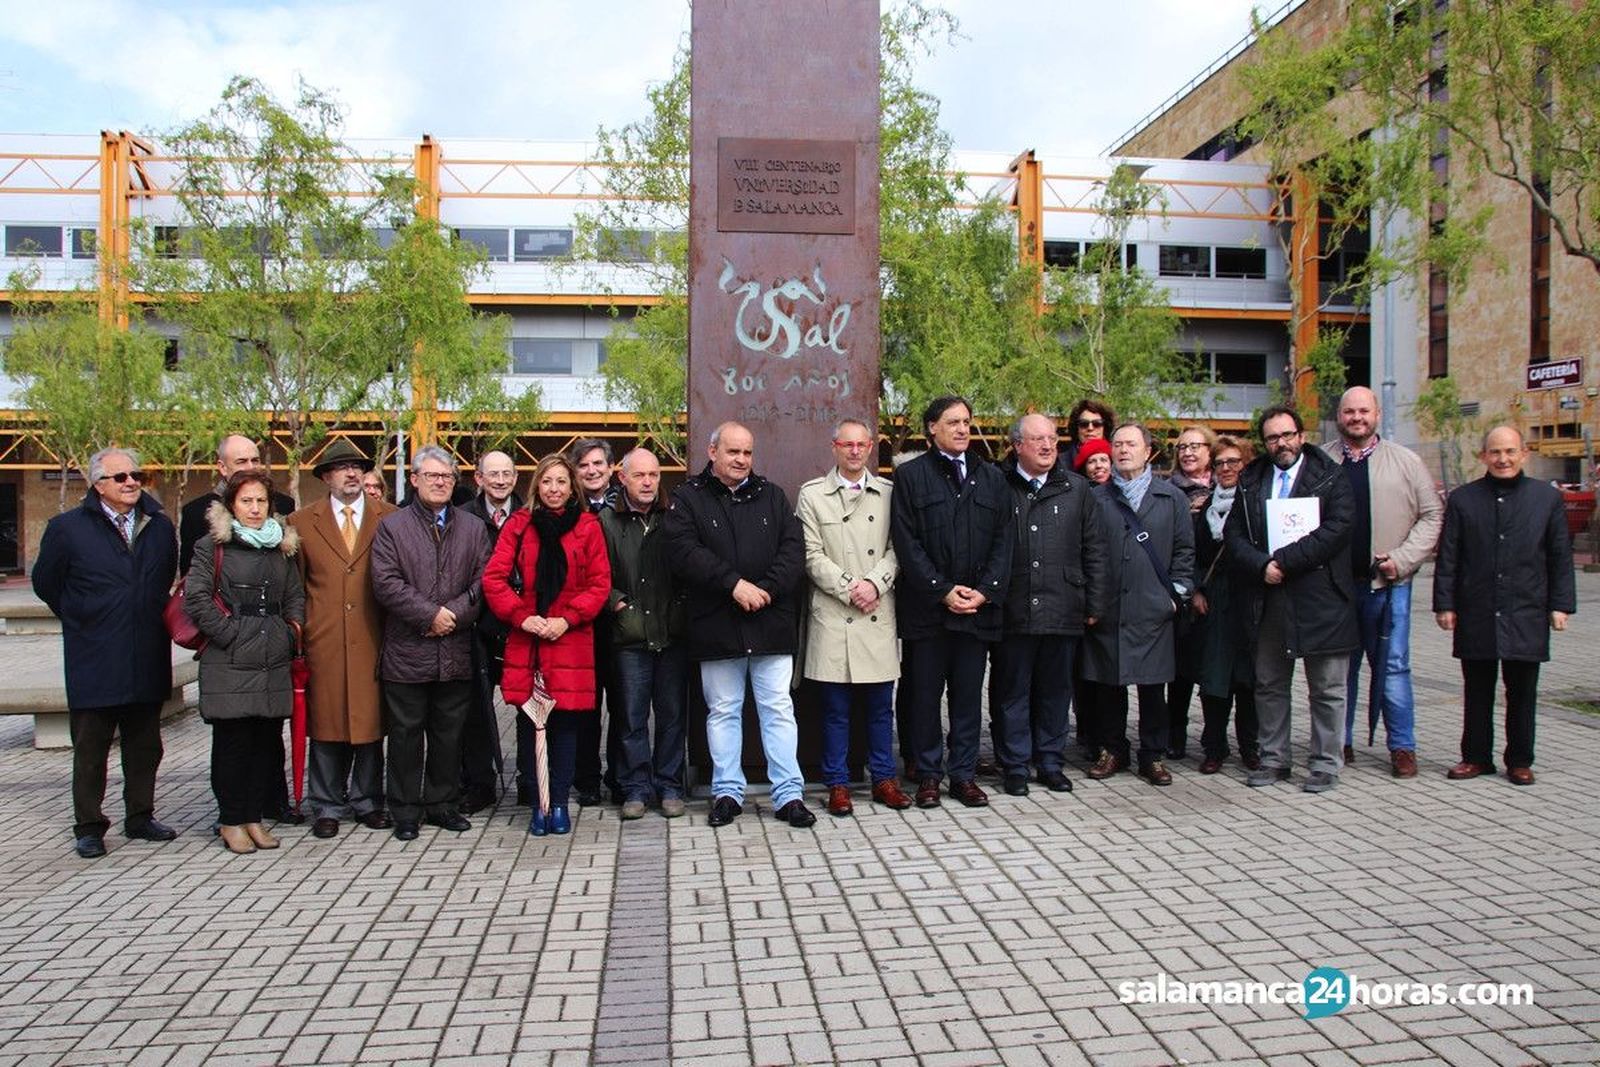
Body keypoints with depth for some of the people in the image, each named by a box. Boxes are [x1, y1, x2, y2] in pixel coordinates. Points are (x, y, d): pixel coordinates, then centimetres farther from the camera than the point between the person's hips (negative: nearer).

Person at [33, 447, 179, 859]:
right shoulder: (67, 528, -5)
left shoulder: (159, 526, 7)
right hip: (93, 662, -4)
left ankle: (140, 817, 24)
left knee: (145, 745, 12)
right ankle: (88, 826, 16)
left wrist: (150, 619, 12)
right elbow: (46, 583, 6)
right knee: (90, 749, 6)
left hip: (147, 661, 4)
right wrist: (82, 621, 7)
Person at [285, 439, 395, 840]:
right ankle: (327, 806, 17)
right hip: (323, 641, 0)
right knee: (326, 723, 5)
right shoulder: (302, 522, 8)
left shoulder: (389, 518, 5)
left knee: (370, 721, 6)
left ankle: (368, 801, 20)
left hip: (373, 638, 0)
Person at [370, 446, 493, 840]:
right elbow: (386, 582, -8)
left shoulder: (473, 528, 11)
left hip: (456, 652, 3)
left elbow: (483, 582, 3)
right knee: (406, 733, 5)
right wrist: (431, 614, -13)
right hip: (406, 651, -2)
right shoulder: (392, 526, 2)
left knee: (449, 732, 10)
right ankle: (406, 811, 16)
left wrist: (453, 615, -11)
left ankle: (443, 804, 22)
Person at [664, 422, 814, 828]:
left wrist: (767, 589, -14)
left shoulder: (772, 496, 10)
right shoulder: (688, 499, 2)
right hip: (716, 625, -1)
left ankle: (788, 794, 12)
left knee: (778, 709, 4)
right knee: (723, 711, 9)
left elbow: (793, 548, 1)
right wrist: (734, 584, -19)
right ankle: (727, 792, 21)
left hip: (771, 624, 2)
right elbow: (684, 551, -12)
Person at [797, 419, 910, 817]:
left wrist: (875, 583, -11)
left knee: (881, 704, 9)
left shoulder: (889, 493, 9)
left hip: (879, 613, 2)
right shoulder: (812, 494, 4)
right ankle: (837, 784, 14)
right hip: (832, 615, -2)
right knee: (836, 706, 3)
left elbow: (897, 548, 5)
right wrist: (850, 589, -9)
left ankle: (884, 779, 21)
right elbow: (812, 556, -1)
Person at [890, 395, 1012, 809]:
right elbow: (907, 543, -5)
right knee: (925, 696, 5)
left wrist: (986, 591, -5)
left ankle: (964, 774, 19)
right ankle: (928, 775, 16)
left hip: (978, 607, 3)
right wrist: (943, 590, -11)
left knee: (969, 696, 9)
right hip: (927, 608, -3)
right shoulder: (910, 476, 2)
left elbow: (1003, 541, 9)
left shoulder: (991, 477, 13)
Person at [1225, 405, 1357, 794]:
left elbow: (1336, 529, -13)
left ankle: (1325, 764, 16)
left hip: (1320, 597, -4)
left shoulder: (1331, 478, 0)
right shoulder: (1250, 481, 11)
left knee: (1327, 689, 5)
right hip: (1268, 598, 4)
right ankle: (1274, 759, 23)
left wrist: (1283, 561, -17)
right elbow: (1233, 533, 5)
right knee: (1268, 685, 12)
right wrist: (1262, 565, -13)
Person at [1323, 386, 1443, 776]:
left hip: (1388, 583, -1)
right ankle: (1340, 742, 20)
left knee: (1393, 667, 1)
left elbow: (1432, 515, 4)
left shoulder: (1406, 462, 5)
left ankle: (1402, 747, 13)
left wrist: (1402, 559, -7)